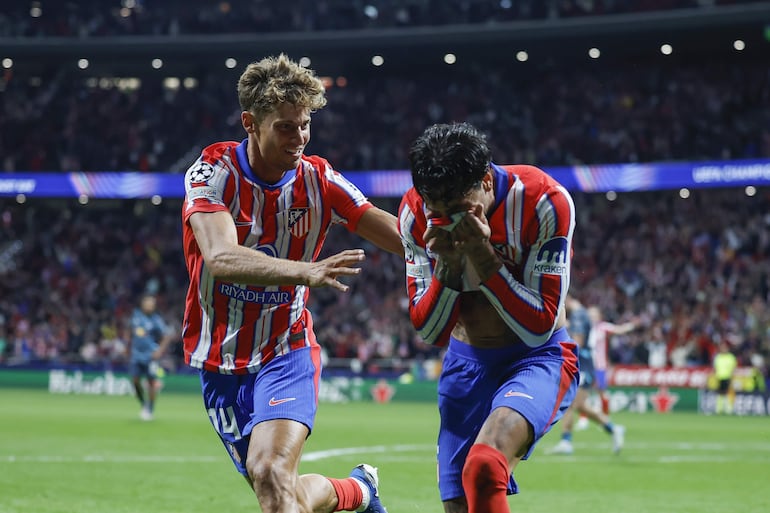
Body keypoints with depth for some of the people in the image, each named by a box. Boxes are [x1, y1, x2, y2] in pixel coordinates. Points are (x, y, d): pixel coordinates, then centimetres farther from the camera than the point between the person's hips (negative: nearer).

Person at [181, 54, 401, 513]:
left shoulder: (318, 180, -8)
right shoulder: (214, 172, -16)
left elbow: (404, 237, -7)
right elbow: (221, 259, -34)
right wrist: (306, 272, -48)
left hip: (286, 354, -1)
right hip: (221, 363, 1)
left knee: (272, 475, -25)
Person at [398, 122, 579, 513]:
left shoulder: (544, 202, -21)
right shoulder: (416, 213, -9)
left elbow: (538, 328, -20)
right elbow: (428, 332, -6)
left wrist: (483, 255, -29)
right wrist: (448, 262, -22)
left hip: (538, 358, -5)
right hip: (466, 363, 5)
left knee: (483, 467, -32)